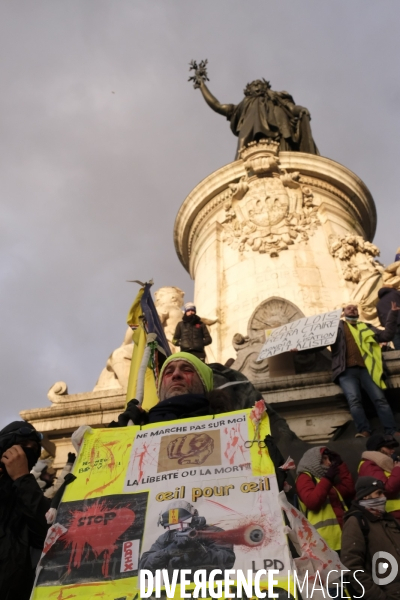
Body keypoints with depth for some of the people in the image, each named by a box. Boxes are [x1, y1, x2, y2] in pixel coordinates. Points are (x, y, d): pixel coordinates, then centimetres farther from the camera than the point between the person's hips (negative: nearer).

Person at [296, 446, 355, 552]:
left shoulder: (325, 479, 27)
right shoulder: (304, 478, 2)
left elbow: (349, 491, 20)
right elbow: (311, 502, -15)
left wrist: (341, 464, 20)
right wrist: (327, 479, -11)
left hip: (340, 537, 8)